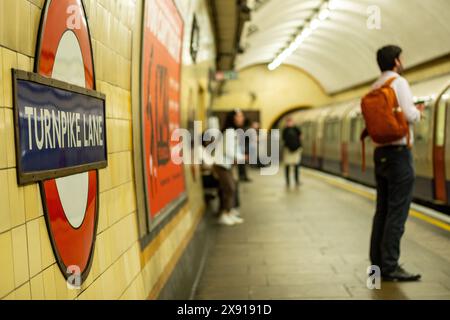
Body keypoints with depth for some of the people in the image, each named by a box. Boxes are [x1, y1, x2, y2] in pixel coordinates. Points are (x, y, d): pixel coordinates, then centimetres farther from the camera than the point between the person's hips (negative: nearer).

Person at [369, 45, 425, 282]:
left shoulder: (374, 88, 16)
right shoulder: (398, 82, -8)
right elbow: (410, 115, -18)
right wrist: (418, 112, 4)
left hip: (380, 153, 8)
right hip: (398, 151, -8)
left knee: (383, 210, 11)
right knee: (397, 212, -6)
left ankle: (378, 263, 15)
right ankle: (390, 267, -5)